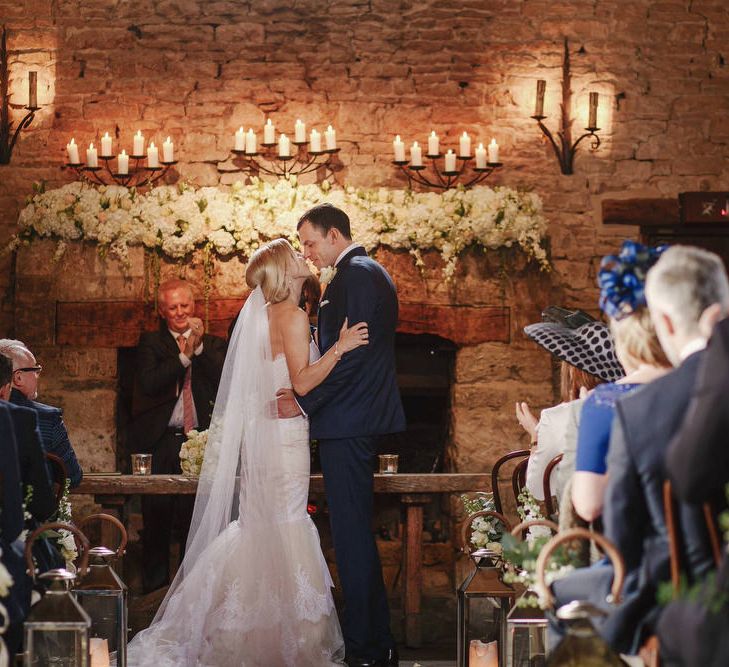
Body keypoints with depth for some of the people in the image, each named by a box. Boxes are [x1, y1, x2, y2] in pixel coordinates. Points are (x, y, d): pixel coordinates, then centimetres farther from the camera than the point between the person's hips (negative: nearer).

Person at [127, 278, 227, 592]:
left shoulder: (212, 344, 12)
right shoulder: (150, 342, 8)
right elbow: (149, 383, -8)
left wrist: (199, 347, -11)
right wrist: (183, 355, -13)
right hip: (159, 442, -1)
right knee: (157, 520, 1)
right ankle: (155, 586, 9)